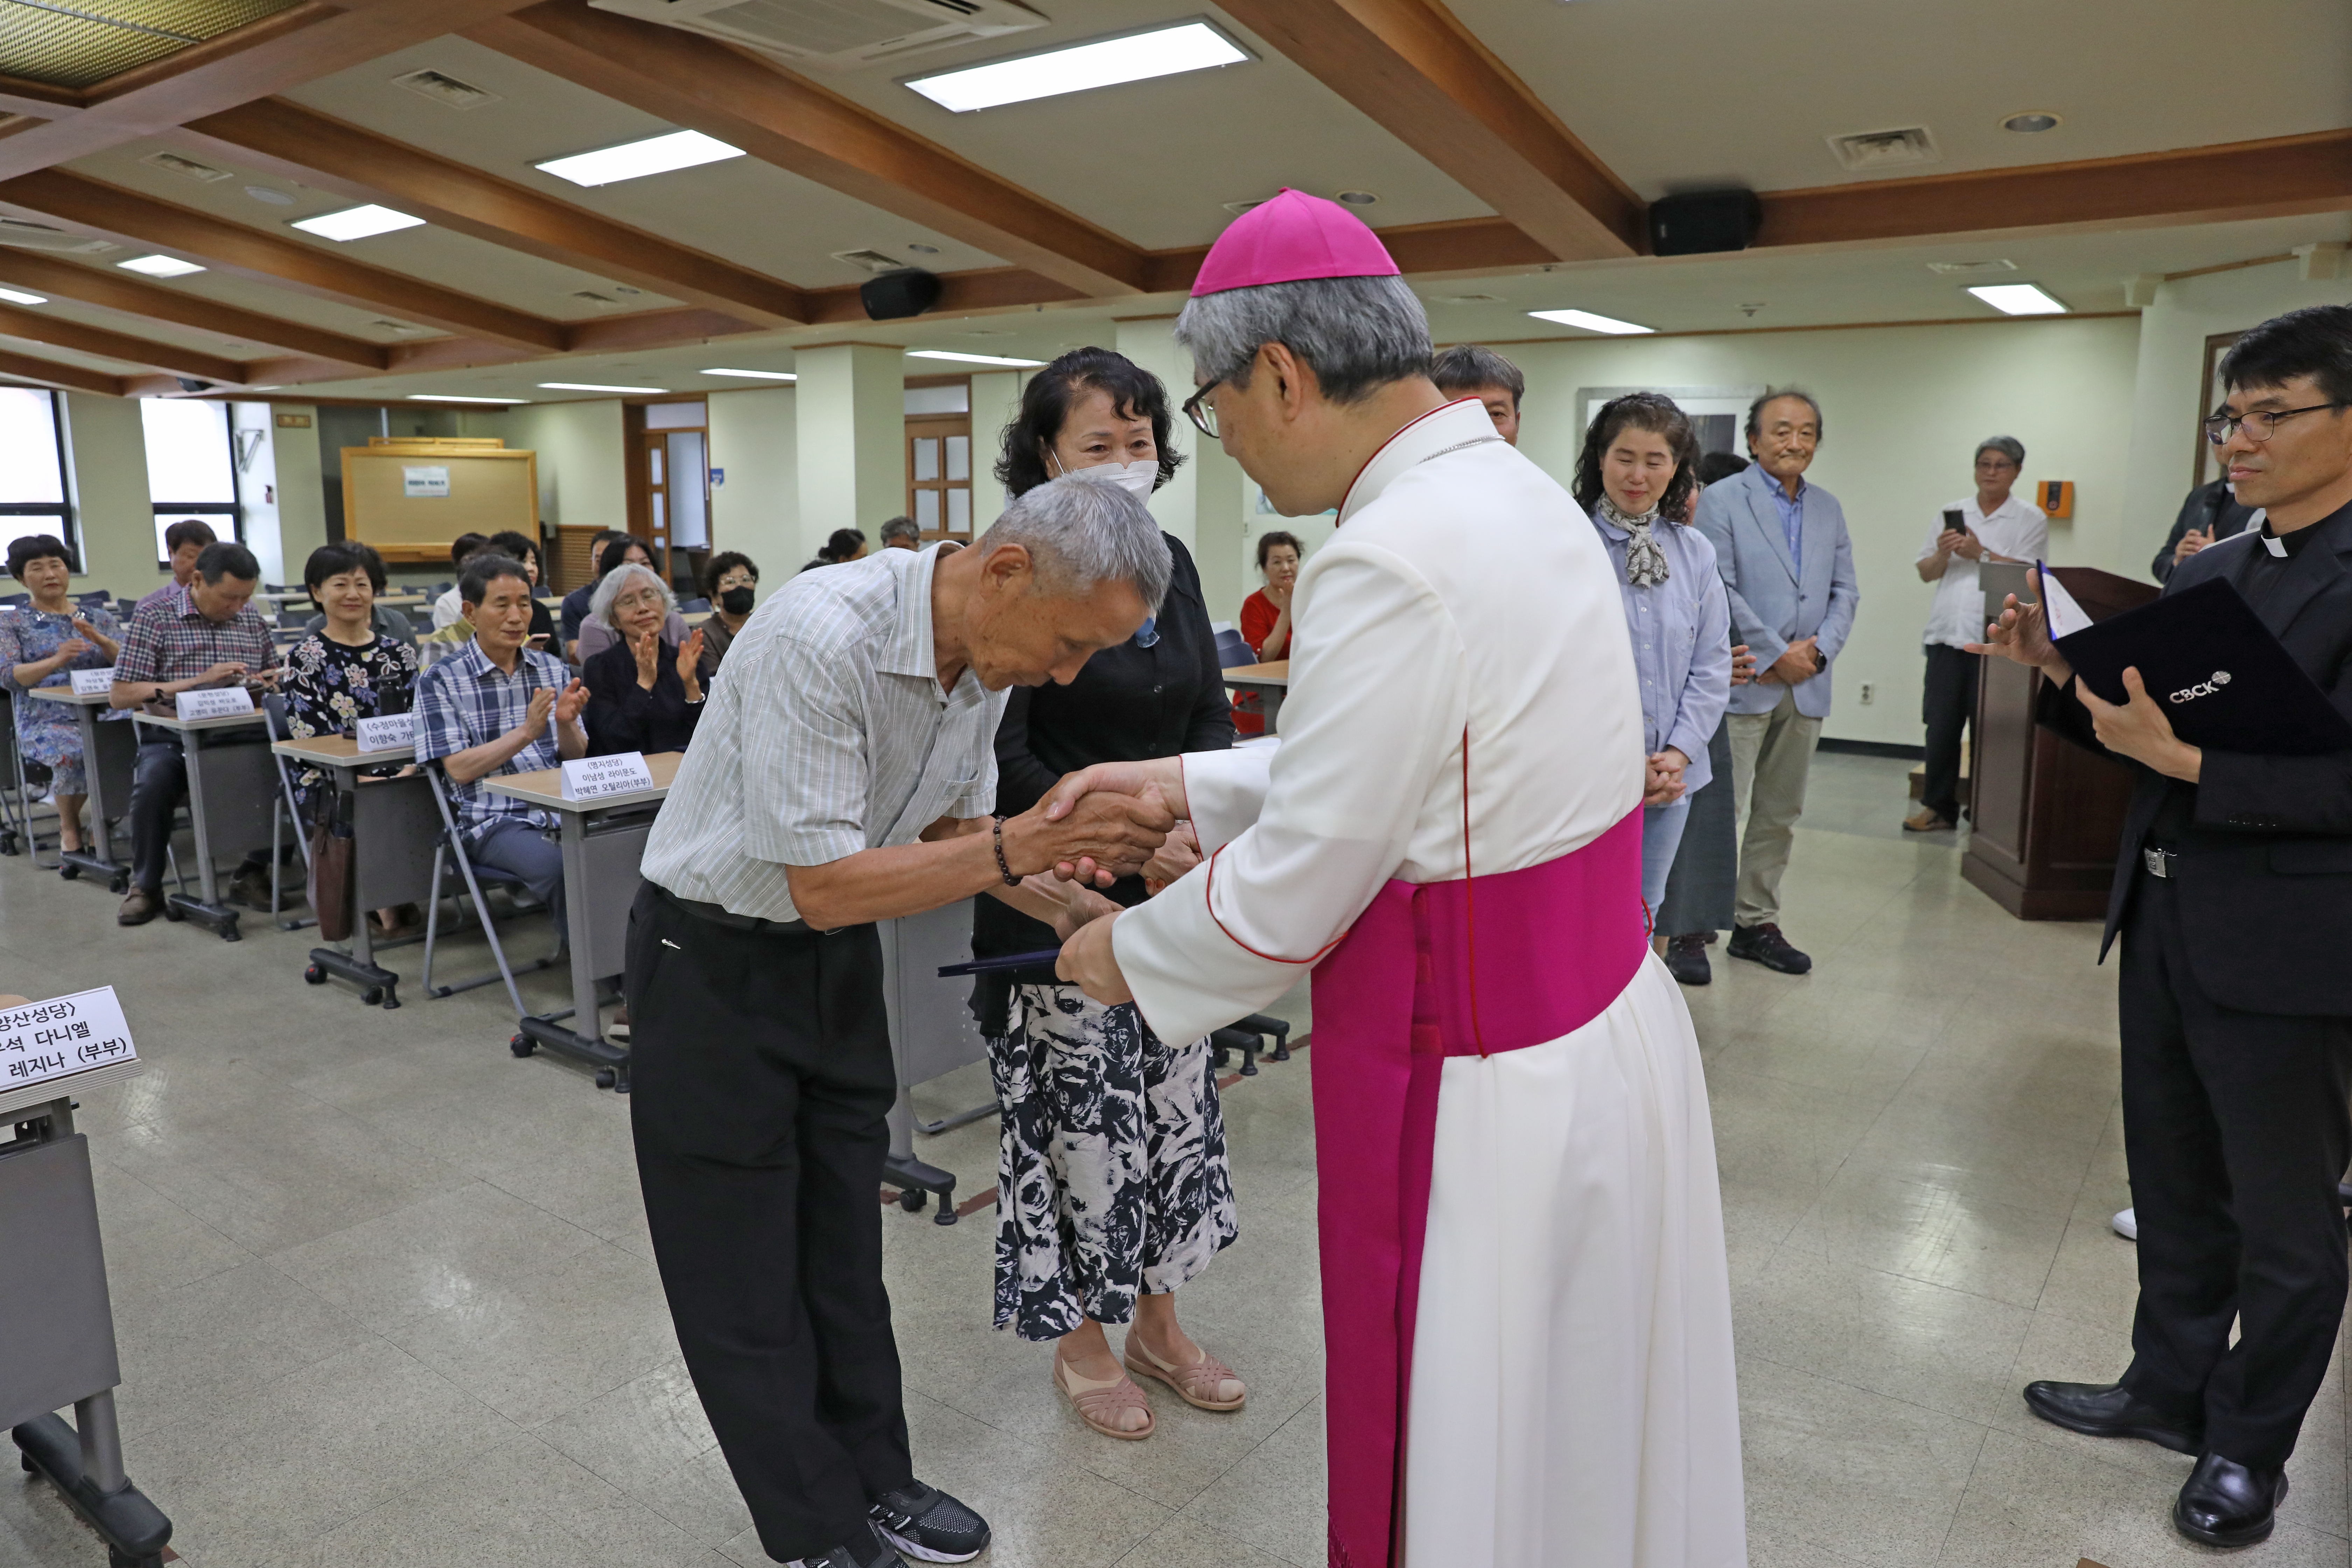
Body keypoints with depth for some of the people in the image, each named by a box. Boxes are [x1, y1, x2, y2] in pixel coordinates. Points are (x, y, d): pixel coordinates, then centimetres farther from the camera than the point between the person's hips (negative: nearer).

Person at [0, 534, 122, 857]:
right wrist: (56, 661, -22)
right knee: (74, 754, -35)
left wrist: (100, 640, -14)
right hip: (47, 721, -2)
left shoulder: (99, 617, 18)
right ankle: (69, 827, -7)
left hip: (104, 713, 2)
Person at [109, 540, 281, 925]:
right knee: (154, 782, -34)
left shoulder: (252, 619, 11)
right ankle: (146, 887, -8)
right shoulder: (155, 618, -1)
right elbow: (120, 695, -6)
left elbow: (275, 674, 25)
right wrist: (199, 681, -16)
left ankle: (254, 872, -7)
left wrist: (271, 680, -2)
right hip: (174, 738, -2)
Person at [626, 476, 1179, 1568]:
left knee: (843, 1242, 17)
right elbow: (827, 885, -30)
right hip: (716, 957, -7)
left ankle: (872, 1481, 33)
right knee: (746, 1276, 6)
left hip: (840, 952, 7)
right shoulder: (824, 636, -32)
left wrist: (1077, 904, -6)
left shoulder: (989, 657, -6)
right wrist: (1020, 846, -35)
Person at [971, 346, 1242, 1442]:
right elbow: (1002, 760, -17)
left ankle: (1156, 1320, 35)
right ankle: (1080, 1342, 28)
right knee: (1079, 1121, 6)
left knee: (1174, 1105, 15)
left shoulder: (1171, 563, 6)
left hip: (1174, 894, 7)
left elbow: (1210, 714, 9)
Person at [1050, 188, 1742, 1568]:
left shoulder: (1394, 562, -26)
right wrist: (1191, 782, 13)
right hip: (1613, 1033, 9)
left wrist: (1125, 954, -1)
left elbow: (1288, 898, -20)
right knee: (1590, 1439, 26)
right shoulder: (1521, 494, 5)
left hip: (1490, 1099, -9)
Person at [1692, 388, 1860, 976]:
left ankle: (1757, 923, 21)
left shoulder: (1828, 509, 15)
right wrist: (1775, 655, -14)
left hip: (1805, 686, 6)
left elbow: (1845, 590, 12)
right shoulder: (1722, 501, -4)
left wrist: (1819, 649, -6)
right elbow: (1719, 590, -12)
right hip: (1742, 682, -6)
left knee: (1780, 814, 11)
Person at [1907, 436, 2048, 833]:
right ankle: (1938, 808, 10)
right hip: (1947, 636, 3)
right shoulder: (1952, 514, 16)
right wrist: (1943, 553, -8)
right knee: (1940, 726, 2)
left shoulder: (2031, 519, 6)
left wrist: (1980, 554, -14)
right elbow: (1926, 573, 11)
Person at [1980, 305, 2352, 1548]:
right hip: (2164, 925, 8)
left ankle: (2250, 1446, 30)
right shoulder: (2202, 574, 10)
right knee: (2176, 1192, 21)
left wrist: (2187, 758, -27)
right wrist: (2060, 671, -5)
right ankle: (2171, 1390, 39)